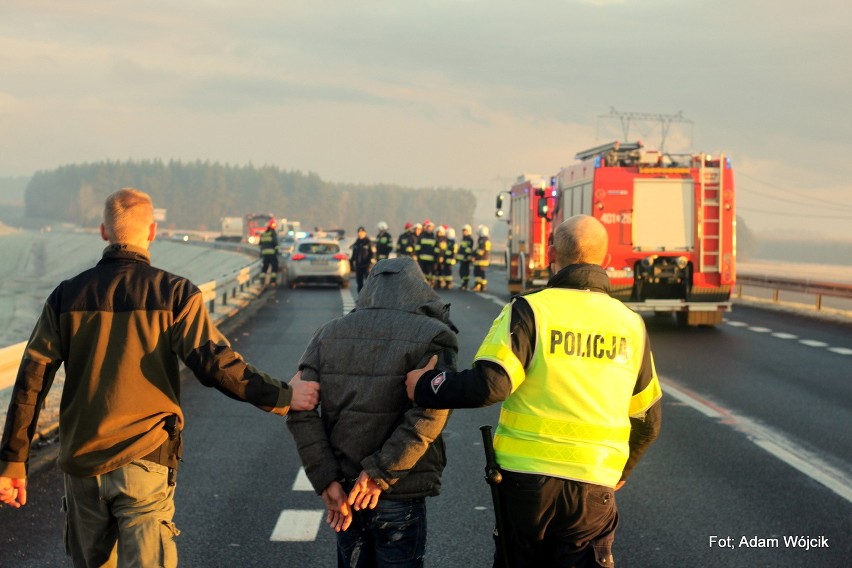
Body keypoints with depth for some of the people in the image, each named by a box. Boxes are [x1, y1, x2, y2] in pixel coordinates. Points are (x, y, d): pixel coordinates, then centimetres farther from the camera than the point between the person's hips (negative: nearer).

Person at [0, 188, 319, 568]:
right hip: (143, 464, -3)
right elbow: (215, 363, -16)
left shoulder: (68, 295, 3)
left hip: (81, 464, 3)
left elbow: (31, 380, 1)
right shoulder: (175, 293, -6)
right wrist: (283, 398, -8)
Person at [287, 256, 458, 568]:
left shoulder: (329, 334, 6)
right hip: (400, 496, -4)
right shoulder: (434, 335, -6)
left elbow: (300, 412, -5)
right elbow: (428, 414, -20)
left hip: (343, 488, 4)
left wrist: (326, 482, -8)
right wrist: (379, 474, -17)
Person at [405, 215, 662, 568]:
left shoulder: (529, 311, -7)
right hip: (595, 486, 2)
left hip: (526, 477, -2)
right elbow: (647, 419, 16)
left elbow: (489, 384, -18)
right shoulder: (631, 325, 6)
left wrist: (426, 387, -2)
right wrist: (621, 470, 33)